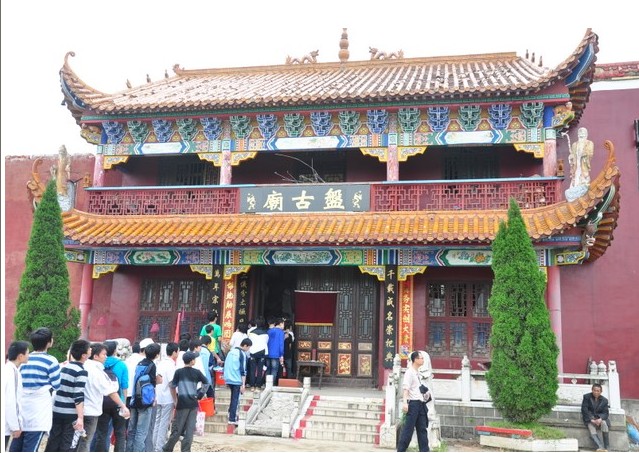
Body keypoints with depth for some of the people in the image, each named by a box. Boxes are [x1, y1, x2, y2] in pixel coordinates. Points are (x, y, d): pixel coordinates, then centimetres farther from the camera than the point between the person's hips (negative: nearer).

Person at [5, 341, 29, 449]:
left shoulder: (12, 370, 9)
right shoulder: (11, 372, -19)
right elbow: (9, 402, -21)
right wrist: (15, 426, -17)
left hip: (7, 424, 9)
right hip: (6, 425, -9)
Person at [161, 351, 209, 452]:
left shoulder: (179, 372, -3)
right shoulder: (197, 372, 1)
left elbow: (173, 387, -3)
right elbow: (206, 383, 7)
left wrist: (175, 400, 6)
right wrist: (201, 394, 14)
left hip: (182, 403, -1)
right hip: (193, 403, 1)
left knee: (177, 428, 7)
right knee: (190, 429, 5)